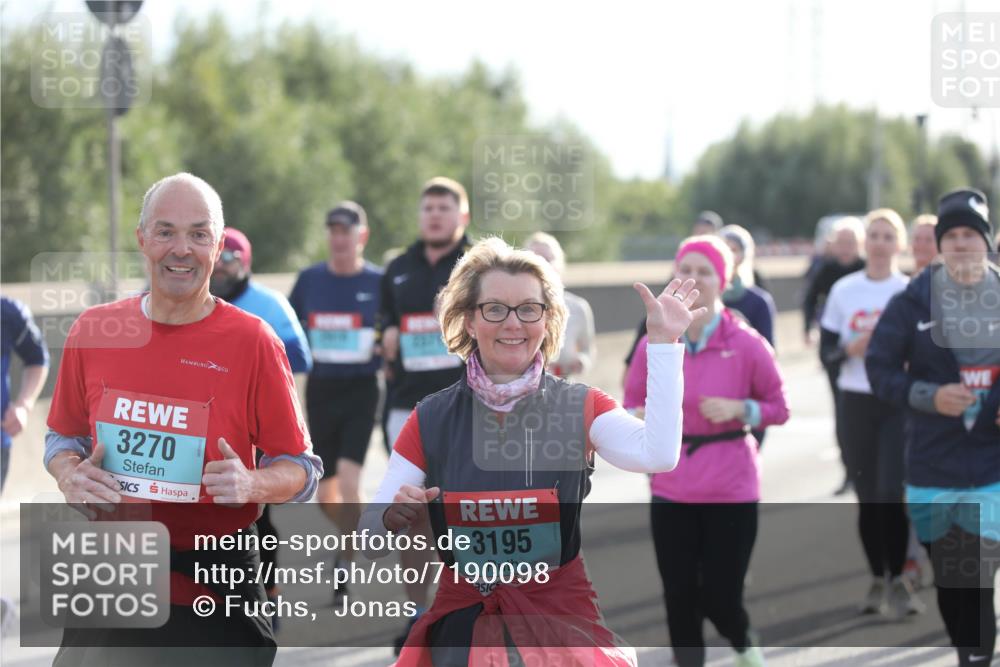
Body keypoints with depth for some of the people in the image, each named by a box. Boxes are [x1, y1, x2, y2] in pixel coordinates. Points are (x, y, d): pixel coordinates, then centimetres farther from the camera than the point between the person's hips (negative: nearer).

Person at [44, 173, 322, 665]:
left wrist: (253, 484, -21)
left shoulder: (253, 342, -6)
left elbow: (301, 469, -1)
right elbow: (62, 438, 17)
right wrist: (71, 476, -5)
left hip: (216, 589, -3)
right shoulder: (93, 331, 3)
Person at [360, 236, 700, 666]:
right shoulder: (432, 419, 3)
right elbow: (369, 537, 2)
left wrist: (663, 341, -18)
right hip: (464, 616, 1)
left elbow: (658, 454, -20)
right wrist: (394, 517, -20)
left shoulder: (579, 407, 1)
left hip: (560, 614, -1)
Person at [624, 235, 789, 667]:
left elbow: (778, 408, 3)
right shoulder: (653, 344, 0)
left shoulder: (746, 344, -7)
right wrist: (646, 416, -11)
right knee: (679, 598, 3)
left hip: (732, 492, -2)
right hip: (671, 493, 2)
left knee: (719, 597, -1)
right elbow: (632, 406, 12)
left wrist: (740, 409, -16)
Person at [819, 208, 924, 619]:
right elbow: (826, 351, 6)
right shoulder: (843, 291, 5)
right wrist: (850, 349, -14)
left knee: (892, 494, -13)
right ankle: (878, 580, 19)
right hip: (856, 403, 3)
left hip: (900, 404, -2)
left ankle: (897, 580, -3)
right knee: (868, 498, 7)